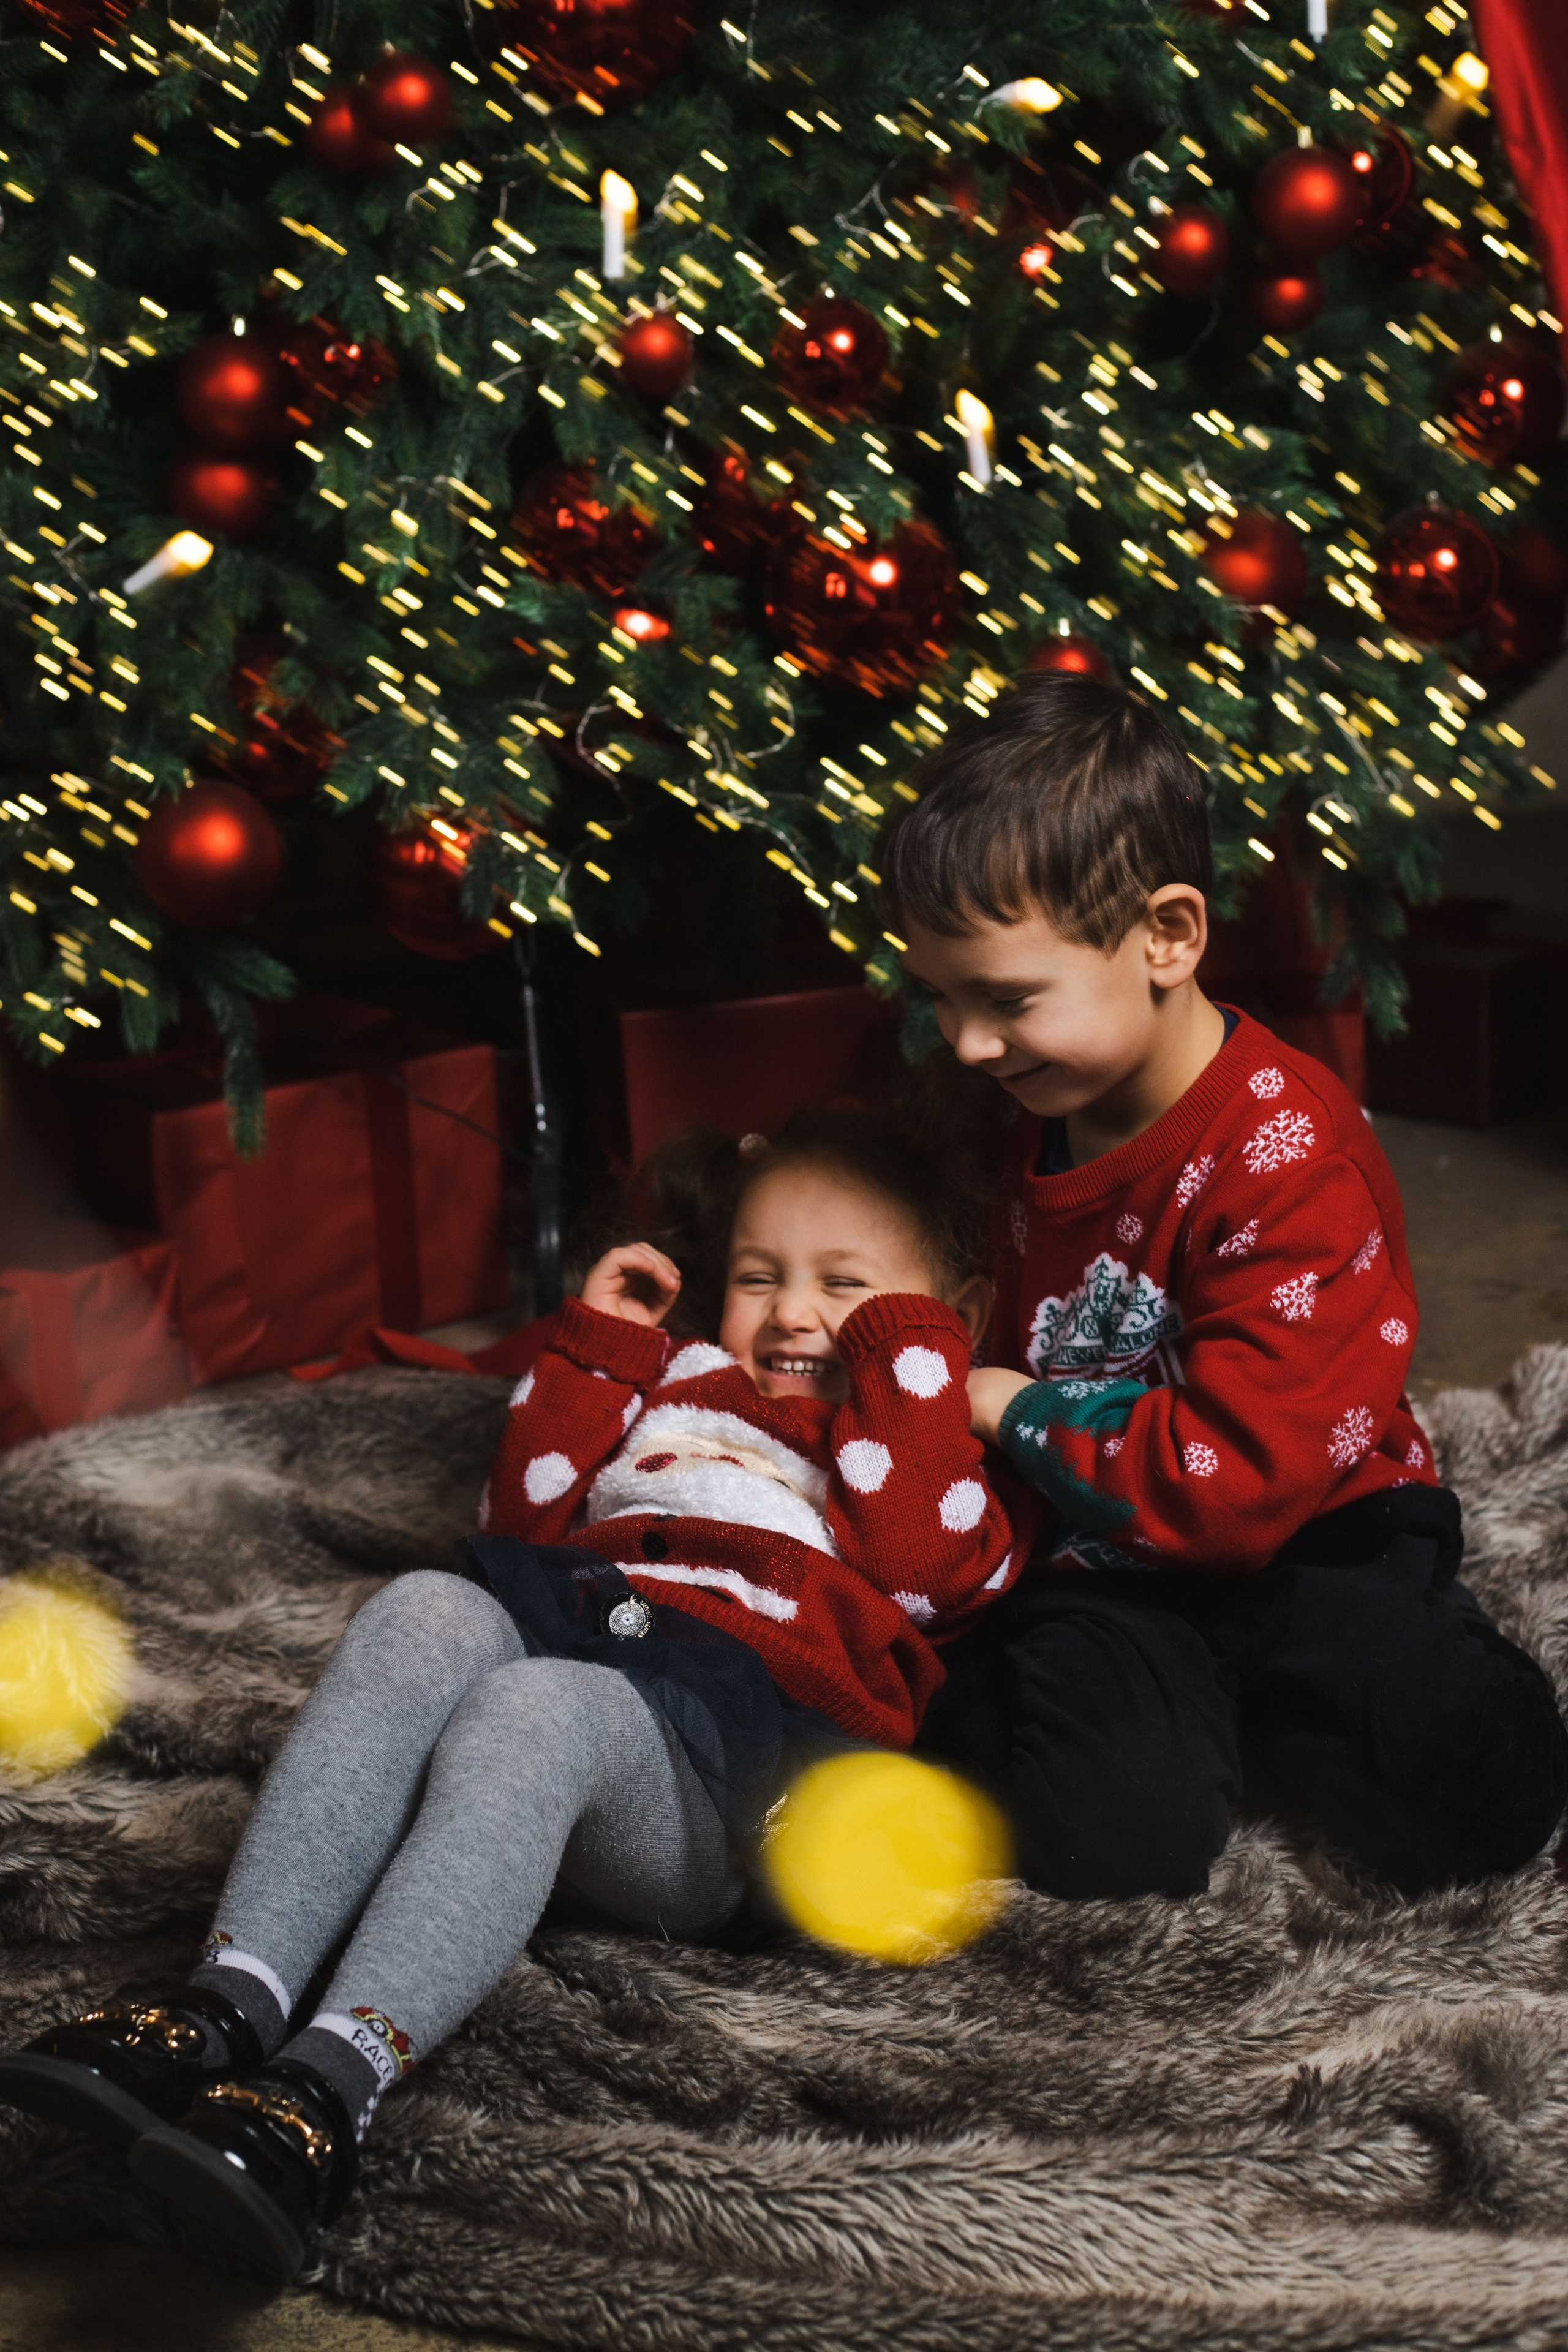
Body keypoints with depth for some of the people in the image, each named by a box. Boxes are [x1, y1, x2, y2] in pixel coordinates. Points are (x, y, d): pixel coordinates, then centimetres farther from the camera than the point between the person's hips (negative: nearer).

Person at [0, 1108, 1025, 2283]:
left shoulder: (917, 1427, 24)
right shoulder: (681, 1390, 39)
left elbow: (934, 1564, 1)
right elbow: (527, 1522, 32)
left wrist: (905, 1348, 7)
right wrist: (596, 1347, 27)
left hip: (715, 1771, -5)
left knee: (533, 1710, -36)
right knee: (427, 1611, -28)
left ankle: (336, 2079, -53)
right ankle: (234, 1999, -41)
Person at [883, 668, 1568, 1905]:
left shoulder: (1287, 1159, -20)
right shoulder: (1049, 1118, 7)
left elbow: (1241, 1476, -25)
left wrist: (1026, 1419, -14)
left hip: (1301, 1541, -4)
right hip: (1106, 1560, 4)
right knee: (1117, 1844, -26)